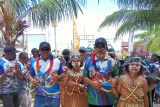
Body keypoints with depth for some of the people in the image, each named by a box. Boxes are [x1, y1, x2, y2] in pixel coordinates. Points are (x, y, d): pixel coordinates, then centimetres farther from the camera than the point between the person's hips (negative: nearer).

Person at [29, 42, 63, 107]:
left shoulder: (56, 61, -1)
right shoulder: (35, 62, 3)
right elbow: (30, 75, 9)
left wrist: (58, 77, -18)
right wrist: (32, 80, -13)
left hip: (54, 95, -1)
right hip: (40, 95, 1)